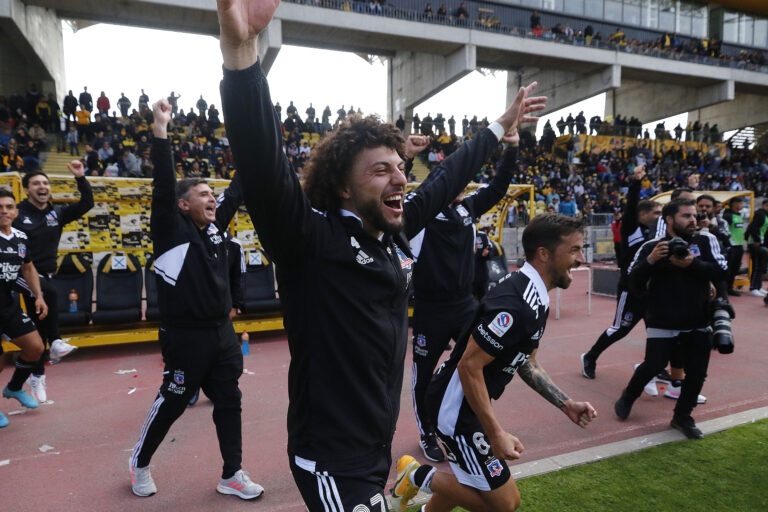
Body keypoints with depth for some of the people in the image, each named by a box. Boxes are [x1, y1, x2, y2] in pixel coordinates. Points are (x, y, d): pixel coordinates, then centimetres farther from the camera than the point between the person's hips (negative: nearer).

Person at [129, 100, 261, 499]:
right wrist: (161, 129, -25)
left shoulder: (216, 225, 8)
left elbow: (238, 190, 13)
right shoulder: (172, 229, -9)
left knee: (229, 403, 11)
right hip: (186, 336, -6)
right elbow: (164, 185, -21)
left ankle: (232, 475, 25)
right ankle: (140, 463, 36)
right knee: (171, 404, 10)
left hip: (222, 333, 6)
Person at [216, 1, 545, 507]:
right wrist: (241, 48, -49)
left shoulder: (396, 230, 0)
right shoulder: (312, 237, -20)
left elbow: (448, 178, 13)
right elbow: (263, 163, -36)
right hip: (332, 460, -8)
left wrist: (500, 128, 24)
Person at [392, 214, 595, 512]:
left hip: (469, 403, 10)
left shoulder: (536, 299, 5)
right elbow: (469, 367, -26)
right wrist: (496, 434, -21)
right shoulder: (515, 305, -28)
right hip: (456, 406, -10)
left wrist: (566, 405, 7)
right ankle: (418, 476, 11)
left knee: (470, 478, 26)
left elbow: (525, 364, 14)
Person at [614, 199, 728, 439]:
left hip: (698, 324, 3)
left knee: (697, 372, 5)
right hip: (662, 323, -3)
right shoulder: (651, 246, -5)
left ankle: (682, 416, 27)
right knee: (653, 366, -5)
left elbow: (722, 272, -8)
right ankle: (628, 397, 24)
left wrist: (693, 264, -22)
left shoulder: (706, 241, 1)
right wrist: (650, 260, -25)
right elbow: (634, 284, -10)